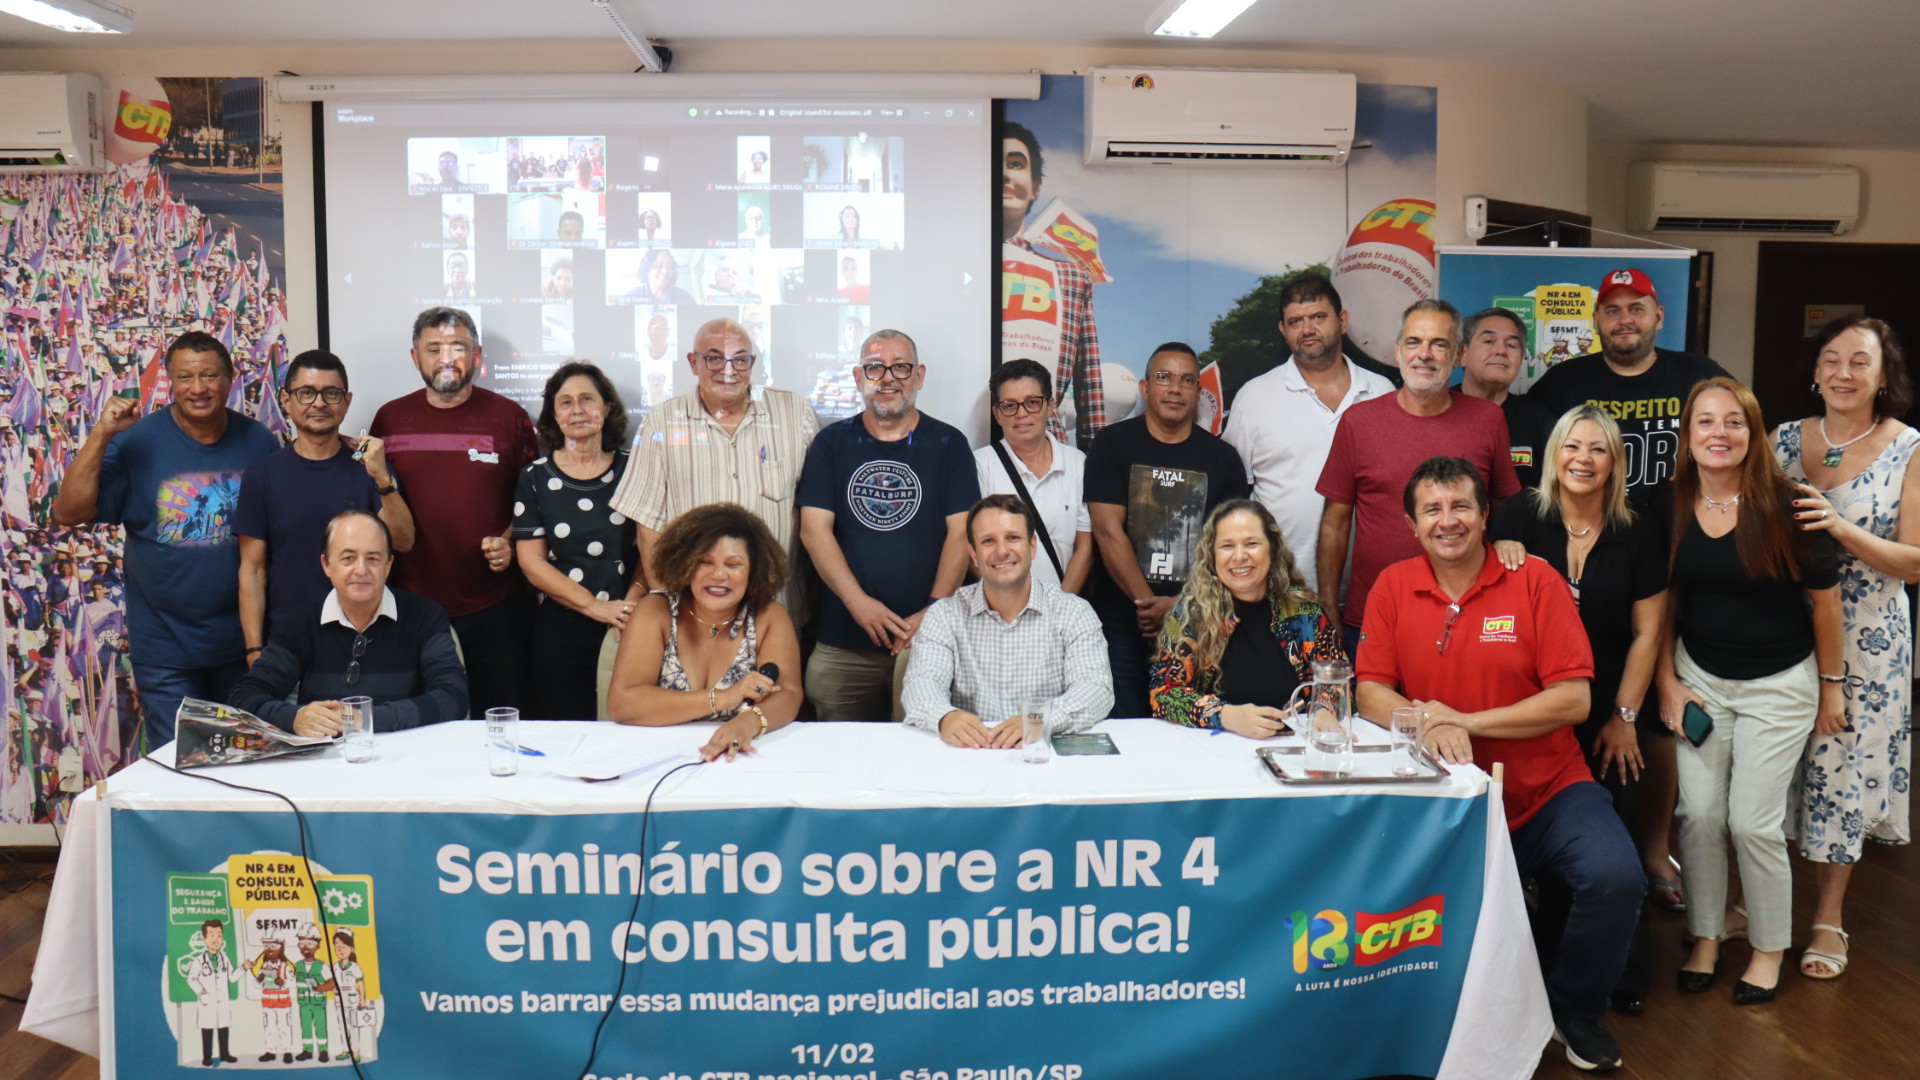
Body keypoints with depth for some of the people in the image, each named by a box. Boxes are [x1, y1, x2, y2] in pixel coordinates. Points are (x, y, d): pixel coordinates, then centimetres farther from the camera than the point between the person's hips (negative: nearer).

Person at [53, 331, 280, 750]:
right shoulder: (137, 442, -6)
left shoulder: (258, 441, 0)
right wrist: (101, 435, -22)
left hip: (245, 642, 2)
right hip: (166, 650, -2)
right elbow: (69, 512, -12)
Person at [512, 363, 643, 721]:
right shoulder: (536, 478, 3)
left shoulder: (632, 470, 5)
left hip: (630, 626, 0)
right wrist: (595, 607, -11)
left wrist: (632, 601, -12)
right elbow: (532, 563, -1)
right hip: (561, 629, 0)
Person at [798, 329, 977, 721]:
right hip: (843, 642, 1)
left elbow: (961, 532, 0)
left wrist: (934, 612, -11)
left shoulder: (948, 443, 6)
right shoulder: (832, 443, 8)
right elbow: (814, 530, 0)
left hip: (926, 639, -1)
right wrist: (858, 602, -12)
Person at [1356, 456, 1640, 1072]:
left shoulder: (1535, 581, -4)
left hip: (1547, 794, -1)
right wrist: (1427, 724, -22)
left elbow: (1572, 700, -9)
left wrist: (1466, 721, -17)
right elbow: (1371, 694, -1)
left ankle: (1573, 1009, 6)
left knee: (1615, 878, -24)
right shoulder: (1393, 588, 2)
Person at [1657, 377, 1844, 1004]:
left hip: (1779, 685, -3)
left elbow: (1825, 599, -6)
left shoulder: (1786, 505, -16)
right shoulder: (1671, 506, -6)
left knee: (1753, 822, -1)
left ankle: (1770, 951, 20)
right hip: (1700, 677, 3)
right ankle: (1705, 939, 21)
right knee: (1699, 814, 2)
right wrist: (1668, 684, 0)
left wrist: (1831, 686, 0)